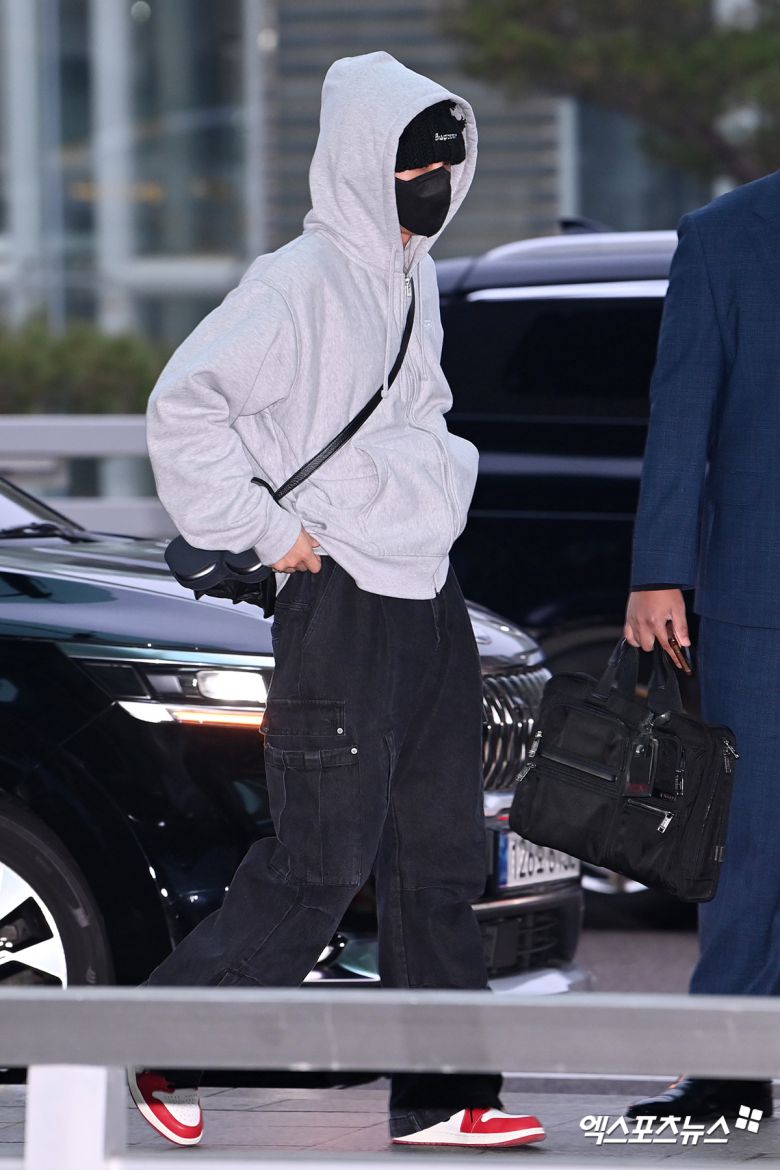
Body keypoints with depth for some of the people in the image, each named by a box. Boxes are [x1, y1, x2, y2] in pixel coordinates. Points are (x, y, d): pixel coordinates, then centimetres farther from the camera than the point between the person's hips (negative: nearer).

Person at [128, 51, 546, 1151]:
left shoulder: (417, 280, 14)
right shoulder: (299, 285, -12)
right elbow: (185, 402, -17)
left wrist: (442, 478, 12)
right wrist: (265, 530, -15)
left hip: (432, 599, 9)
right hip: (340, 603, -8)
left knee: (441, 857, 8)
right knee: (323, 861, -6)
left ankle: (440, 1095, 12)